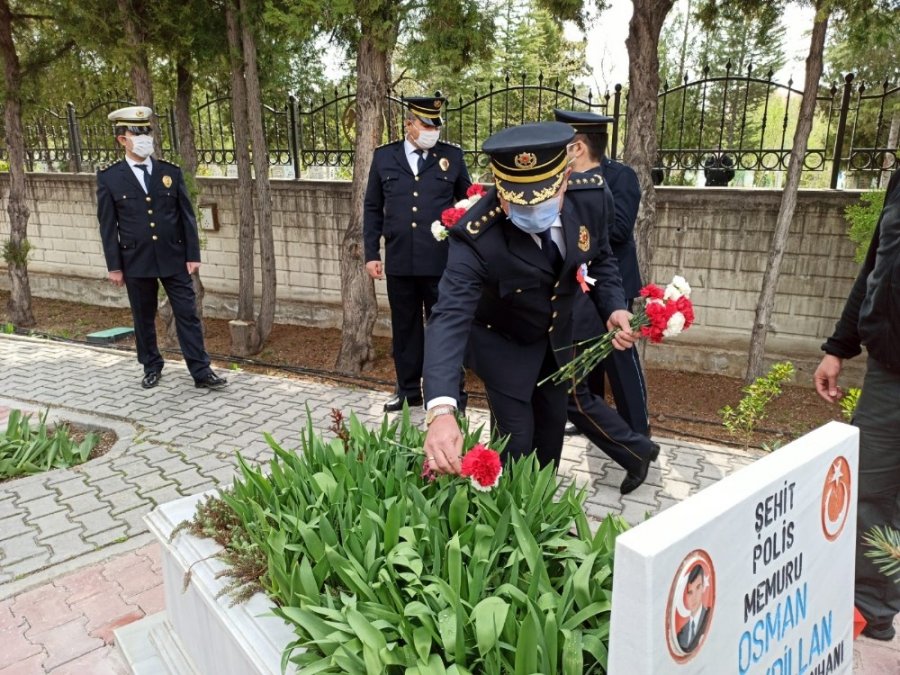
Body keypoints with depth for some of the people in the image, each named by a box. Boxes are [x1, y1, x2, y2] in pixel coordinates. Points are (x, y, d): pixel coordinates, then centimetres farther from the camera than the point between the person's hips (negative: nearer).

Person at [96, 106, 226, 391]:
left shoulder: (171, 172, 4)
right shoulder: (109, 178, -1)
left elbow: (187, 216, 4)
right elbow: (107, 226, 0)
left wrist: (193, 255, -1)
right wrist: (114, 266, -2)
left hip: (174, 258, 1)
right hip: (136, 261, 0)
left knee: (188, 315, 0)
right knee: (143, 318, 11)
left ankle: (201, 372, 4)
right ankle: (152, 367, 28)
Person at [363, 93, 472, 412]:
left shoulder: (452, 156, 3)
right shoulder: (384, 157, 7)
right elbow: (372, 209, 10)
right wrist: (371, 253, 5)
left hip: (441, 262, -2)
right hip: (399, 262, 2)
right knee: (405, 328, 12)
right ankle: (408, 389, 27)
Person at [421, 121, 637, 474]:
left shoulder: (590, 197, -24)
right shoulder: (476, 238, -38)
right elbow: (450, 317, -47)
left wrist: (614, 307, -20)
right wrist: (440, 411, -60)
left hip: (557, 336, 5)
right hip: (502, 342, -5)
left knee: (552, 431, 21)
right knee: (515, 442, -3)